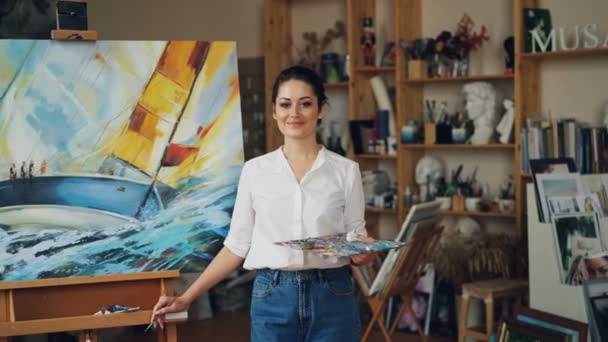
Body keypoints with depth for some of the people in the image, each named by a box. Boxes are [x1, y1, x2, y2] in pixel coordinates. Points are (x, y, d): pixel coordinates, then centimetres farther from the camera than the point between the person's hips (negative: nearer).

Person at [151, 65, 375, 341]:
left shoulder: (346, 170, 1)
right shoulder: (255, 170, 3)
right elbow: (237, 244, 6)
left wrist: (363, 254, -16)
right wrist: (186, 298, 2)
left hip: (332, 298, 0)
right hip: (273, 299, 1)